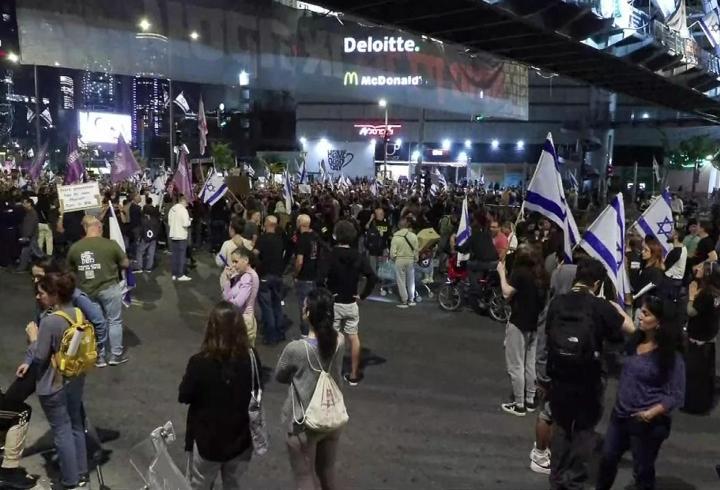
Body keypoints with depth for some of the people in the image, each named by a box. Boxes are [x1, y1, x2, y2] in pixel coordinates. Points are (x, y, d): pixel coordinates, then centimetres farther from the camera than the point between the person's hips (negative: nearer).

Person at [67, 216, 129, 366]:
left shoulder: (74, 248, -6)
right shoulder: (110, 244, -14)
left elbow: (71, 269, 9)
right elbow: (126, 264, -2)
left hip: (87, 291, 3)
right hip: (109, 288, -3)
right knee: (114, 321, 11)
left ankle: (98, 356, 26)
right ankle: (116, 355, 18)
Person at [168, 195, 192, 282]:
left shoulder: (172, 209, 5)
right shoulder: (183, 209, -14)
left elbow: (169, 223, 10)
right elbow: (186, 224, -19)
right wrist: (190, 222, 0)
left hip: (173, 235, 6)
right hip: (181, 236, -6)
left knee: (174, 255, 12)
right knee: (182, 256, 0)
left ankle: (174, 274, 16)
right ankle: (180, 275, 1)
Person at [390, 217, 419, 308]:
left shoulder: (396, 237, -12)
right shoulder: (413, 236, -7)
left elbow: (393, 252, -11)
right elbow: (416, 250, -1)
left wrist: (393, 258, 9)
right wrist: (415, 259, 14)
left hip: (399, 260, -2)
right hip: (410, 260, 2)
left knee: (401, 281, 6)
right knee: (411, 280, 15)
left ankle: (404, 301, 9)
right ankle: (411, 300, 23)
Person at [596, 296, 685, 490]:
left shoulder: (671, 356, -16)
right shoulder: (634, 341, 0)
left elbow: (676, 395, -16)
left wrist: (652, 413, -26)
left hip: (647, 423, -6)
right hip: (620, 415, 6)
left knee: (642, 471, 12)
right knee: (607, 459, 19)